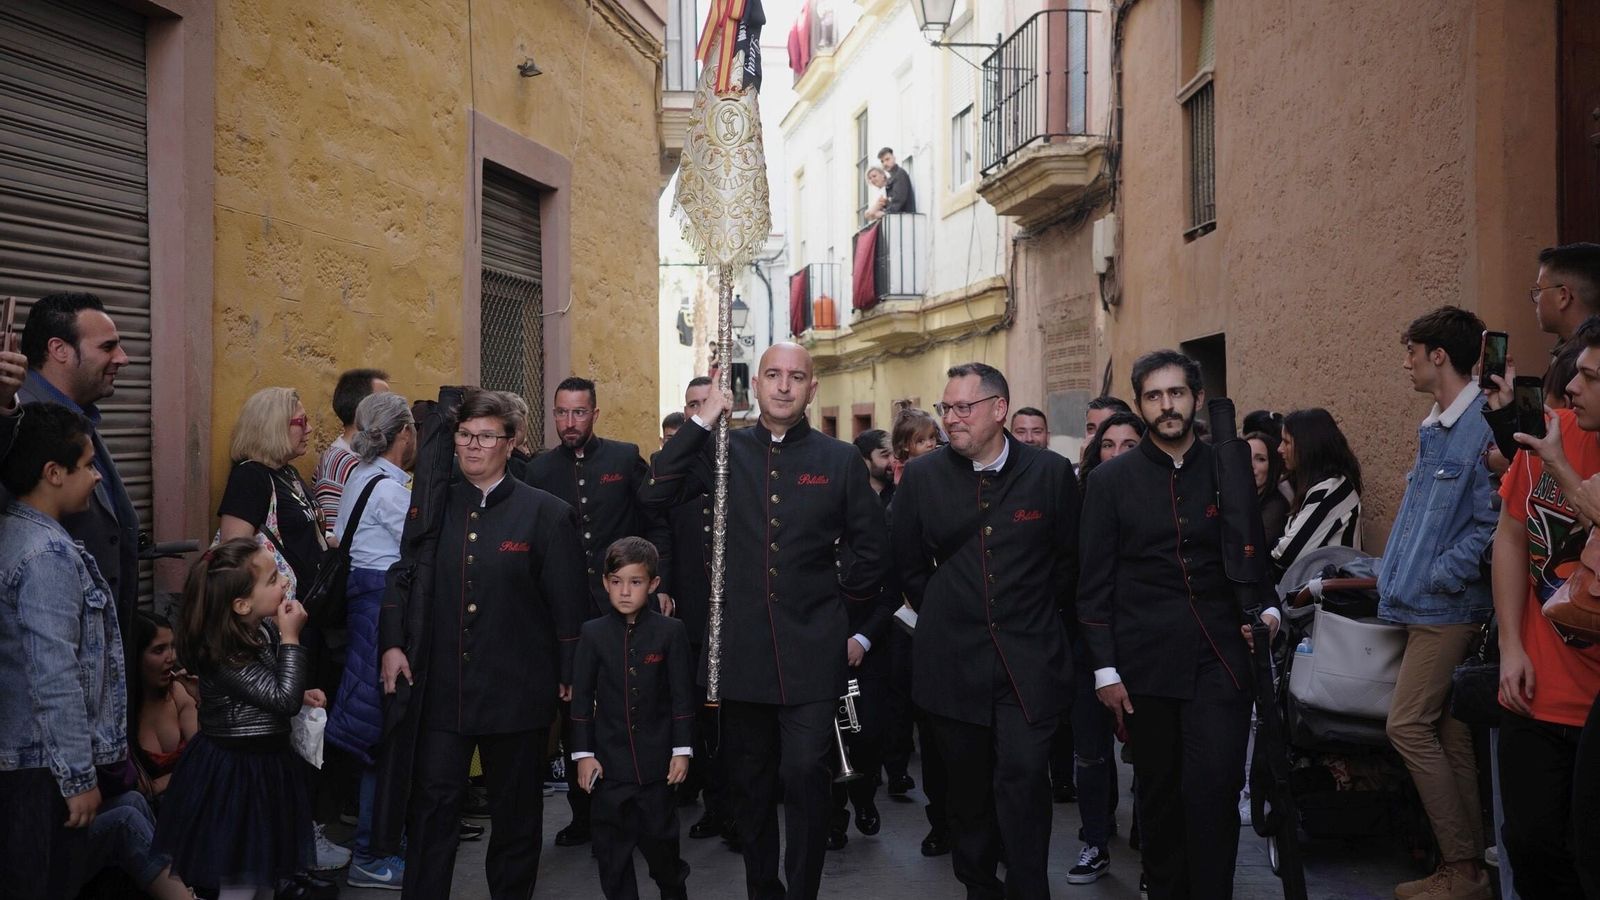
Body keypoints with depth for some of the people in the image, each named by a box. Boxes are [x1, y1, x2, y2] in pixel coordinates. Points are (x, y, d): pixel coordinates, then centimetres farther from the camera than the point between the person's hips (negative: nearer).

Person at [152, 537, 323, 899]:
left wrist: (301, 696, 1)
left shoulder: (266, 629, 1)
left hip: (266, 763, 9)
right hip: (233, 773, -9)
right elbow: (283, 700, -27)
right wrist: (291, 638, -23)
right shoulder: (222, 653, -26)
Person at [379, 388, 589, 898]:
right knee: (431, 804, 2)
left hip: (516, 689, -2)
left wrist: (569, 676, -6)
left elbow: (569, 604, -4)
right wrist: (392, 644, -1)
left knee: (516, 811, 11)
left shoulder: (547, 514, -4)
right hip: (441, 685, 2)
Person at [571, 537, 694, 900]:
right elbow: (582, 697, 2)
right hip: (609, 761, 1)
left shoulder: (670, 632, -4)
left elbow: (682, 695, -1)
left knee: (659, 837, 8)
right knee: (612, 844, 6)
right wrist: (583, 754, -1)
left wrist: (682, 750, -4)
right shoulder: (593, 633, 0)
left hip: (656, 759, -1)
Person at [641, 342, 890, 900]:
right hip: (743, 646, 2)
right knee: (750, 781, 13)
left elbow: (868, 545, 9)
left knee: (804, 773, -8)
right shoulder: (724, 450, 4)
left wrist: (842, 603, 7)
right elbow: (656, 495, -8)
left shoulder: (840, 460, 2)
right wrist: (700, 423, -10)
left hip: (811, 650, -2)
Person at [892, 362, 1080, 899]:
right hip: (953, 661, 1)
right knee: (968, 788, 9)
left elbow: (1070, 559, 9)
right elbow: (909, 566, 12)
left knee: (1023, 778, -9)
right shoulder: (922, 477, 1)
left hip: (1030, 659, -1)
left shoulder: (1051, 473, -2)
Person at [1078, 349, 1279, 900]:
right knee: (1158, 793, 9)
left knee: (1214, 790, -9)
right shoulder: (1111, 479, 3)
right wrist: (1104, 668, -3)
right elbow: (1094, 582, 2)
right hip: (1145, 663, 0)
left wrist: (1266, 608, -3)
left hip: (1220, 658, 0)